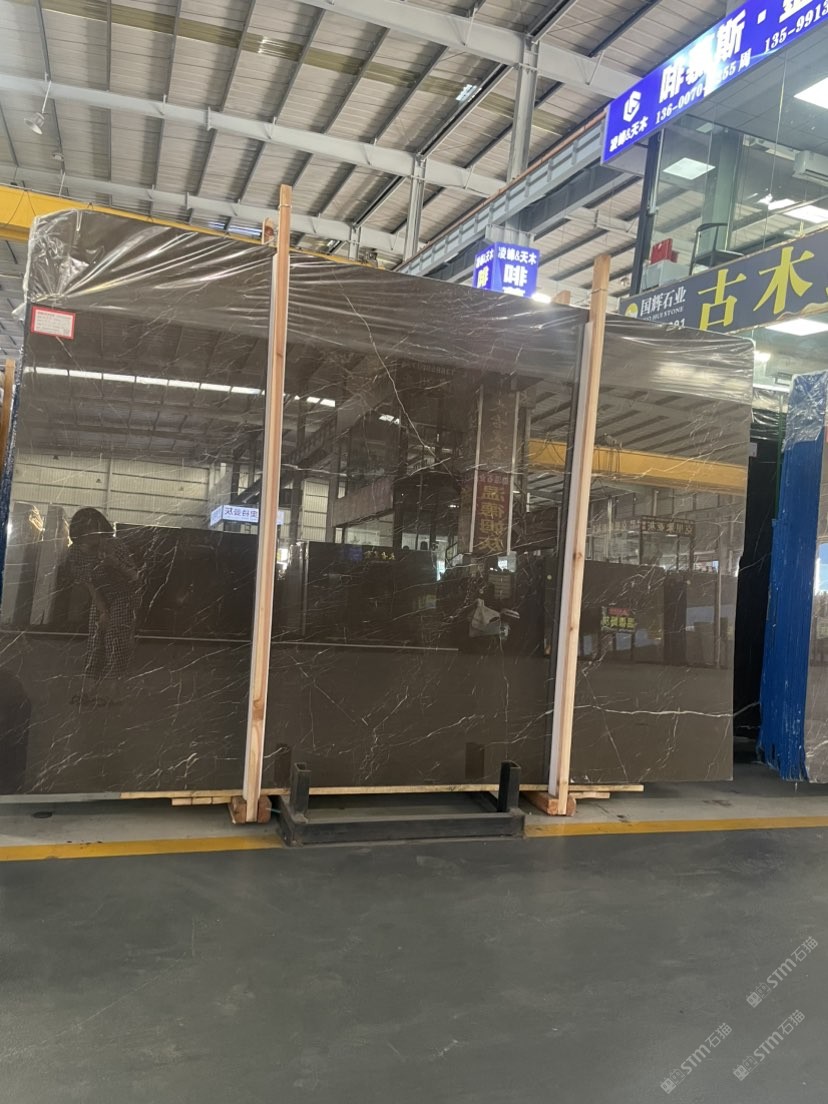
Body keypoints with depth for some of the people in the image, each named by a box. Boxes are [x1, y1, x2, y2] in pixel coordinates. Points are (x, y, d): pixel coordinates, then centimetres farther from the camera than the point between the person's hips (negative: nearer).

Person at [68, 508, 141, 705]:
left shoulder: (115, 546, -25)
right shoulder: (76, 553, -13)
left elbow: (135, 577, -21)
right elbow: (89, 584, -8)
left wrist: (116, 564, -40)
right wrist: (103, 611, -13)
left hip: (125, 595, -5)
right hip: (100, 599, 5)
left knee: (117, 639, -14)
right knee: (96, 640, 1)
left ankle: (110, 687, -14)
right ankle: (93, 687, 5)